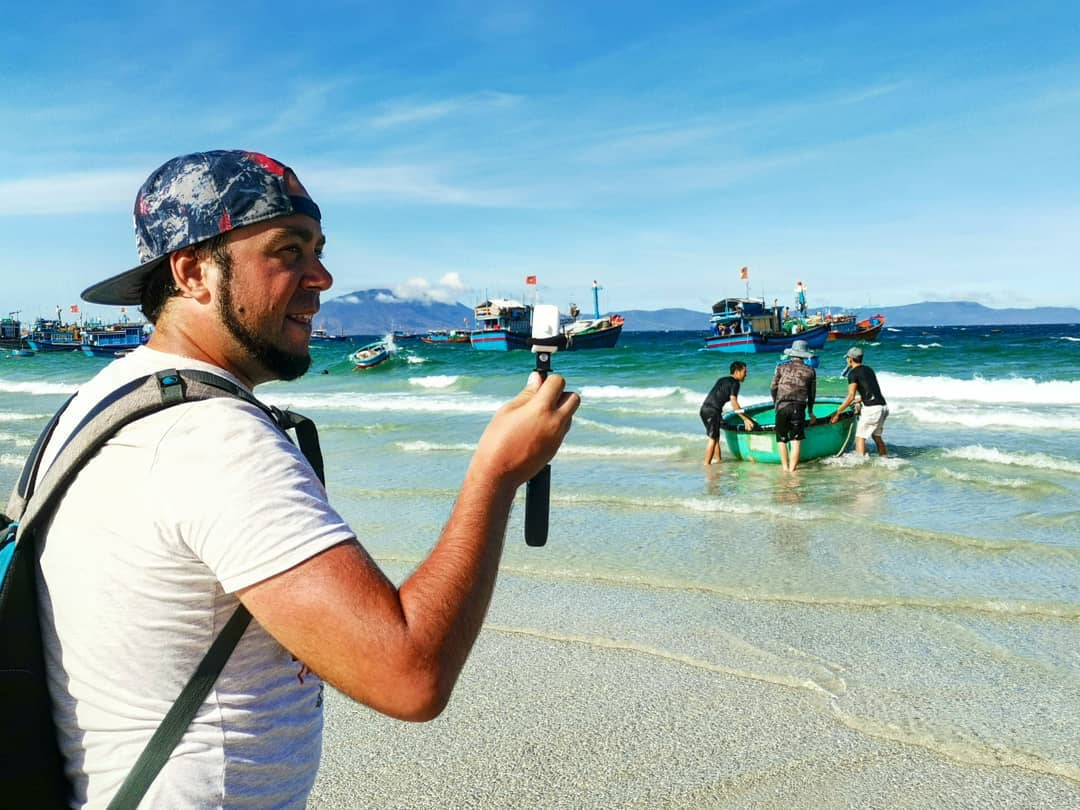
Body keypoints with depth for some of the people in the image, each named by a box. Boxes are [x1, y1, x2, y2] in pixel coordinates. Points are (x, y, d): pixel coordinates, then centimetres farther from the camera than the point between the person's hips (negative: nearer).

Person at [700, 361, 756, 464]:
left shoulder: (723, 380, 23)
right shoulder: (734, 383, -4)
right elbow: (733, 402, -12)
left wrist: (719, 415, 35)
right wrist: (745, 419, -11)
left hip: (705, 408, 9)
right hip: (712, 411, -9)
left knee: (716, 437, 17)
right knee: (712, 439, -6)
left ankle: (718, 460, 24)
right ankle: (706, 465, -7)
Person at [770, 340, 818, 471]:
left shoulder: (781, 367, 7)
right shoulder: (810, 371, 8)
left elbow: (773, 388, 6)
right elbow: (812, 394, 15)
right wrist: (810, 412, 29)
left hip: (782, 406, 0)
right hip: (799, 407, 0)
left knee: (781, 438, 13)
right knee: (796, 440, 4)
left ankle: (785, 466, 13)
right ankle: (792, 467, 1)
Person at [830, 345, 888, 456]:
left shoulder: (853, 373, -7)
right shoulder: (868, 369, 18)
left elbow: (851, 396, -14)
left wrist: (837, 413, -10)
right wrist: (858, 401, 43)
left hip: (872, 409, -8)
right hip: (883, 406, 8)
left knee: (860, 437, -1)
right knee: (876, 436, 22)